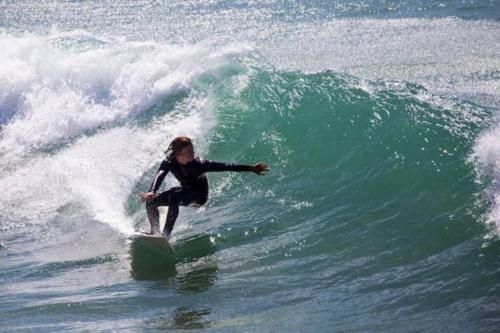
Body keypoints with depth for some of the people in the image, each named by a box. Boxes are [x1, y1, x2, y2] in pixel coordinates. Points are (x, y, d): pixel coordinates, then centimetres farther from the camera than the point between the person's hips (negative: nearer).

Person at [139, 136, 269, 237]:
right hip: (185, 191, 4)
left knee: (174, 196, -33)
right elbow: (159, 176, -38)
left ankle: (166, 233, -33)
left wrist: (251, 168, -32)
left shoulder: (199, 164, -30)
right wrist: (152, 192, -60)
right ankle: (155, 233, 3)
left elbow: (225, 167, -29)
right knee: (151, 202, -10)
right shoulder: (169, 163, -22)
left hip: (199, 196, -4)